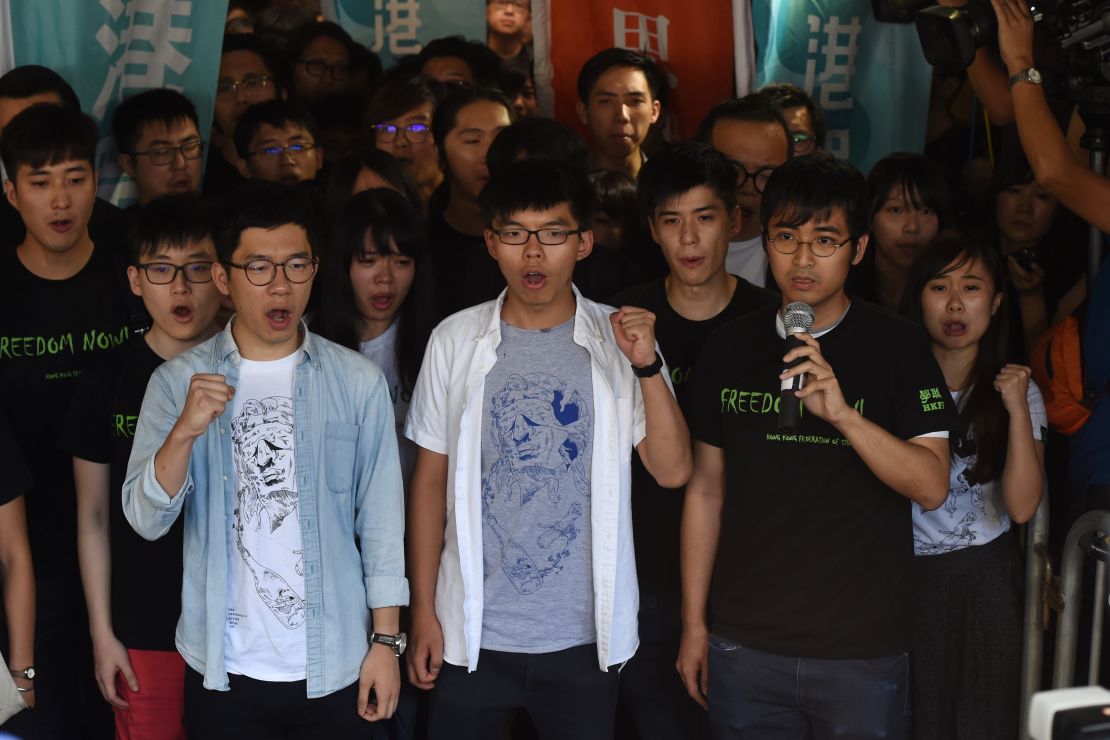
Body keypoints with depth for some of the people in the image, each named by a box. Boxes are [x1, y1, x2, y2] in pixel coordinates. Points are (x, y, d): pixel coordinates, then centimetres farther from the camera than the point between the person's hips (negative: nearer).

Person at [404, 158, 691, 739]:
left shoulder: (621, 339, -2)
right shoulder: (455, 340, -2)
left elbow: (672, 470, -6)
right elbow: (431, 480, 3)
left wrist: (646, 366, -18)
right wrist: (423, 611, 1)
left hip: (584, 638, 0)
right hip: (474, 633, 0)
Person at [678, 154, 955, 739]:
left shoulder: (899, 346, -5)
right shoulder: (729, 349, 3)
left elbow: (932, 487, -12)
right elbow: (707, 490, 7)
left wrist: (842, 413, -27)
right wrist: (693, 623, 7)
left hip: (863, 651, -2)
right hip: (744, 645, 3)